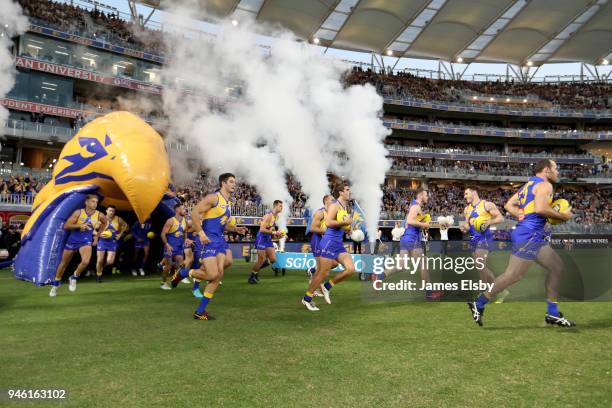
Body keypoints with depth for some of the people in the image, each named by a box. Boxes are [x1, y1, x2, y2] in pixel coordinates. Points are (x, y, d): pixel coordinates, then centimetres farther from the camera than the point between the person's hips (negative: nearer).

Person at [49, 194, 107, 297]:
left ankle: (74, 278, 3)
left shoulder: (99, 215, -8)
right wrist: (79, 225, -28)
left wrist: (97, 233, 12)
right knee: (64, 263, 15)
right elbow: (66, 226, -14)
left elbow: (104, 223, 16)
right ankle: (55, 284, 37)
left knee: (86, 261, -27)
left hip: (86, 241, 0)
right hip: (73, 240, 0)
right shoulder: (78, 212, -12)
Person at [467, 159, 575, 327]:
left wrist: (524, 216, 11)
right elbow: (540, 208, -23)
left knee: (557, 267, 15)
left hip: (535, 236, 11)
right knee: (513, 275, -8)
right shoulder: (544, 185, -6)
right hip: (529, 235, -11)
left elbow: (508, 205, 17)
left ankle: (552, 314, 19)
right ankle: (478, 304, 0)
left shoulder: (529, 184, 21)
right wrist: (562, 215, -9)